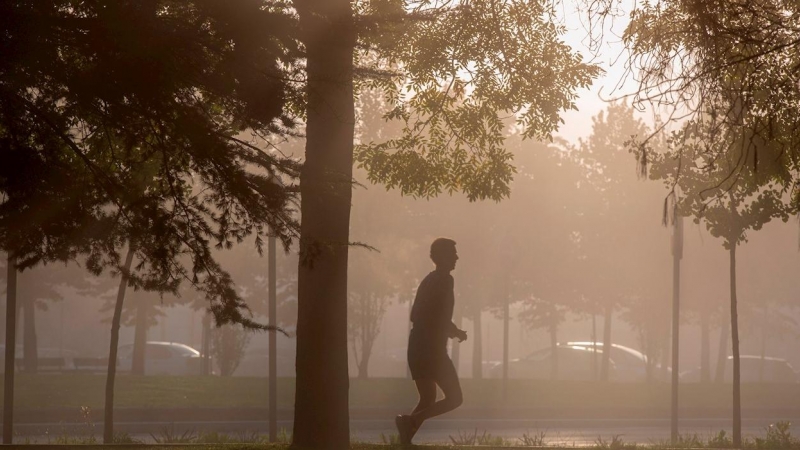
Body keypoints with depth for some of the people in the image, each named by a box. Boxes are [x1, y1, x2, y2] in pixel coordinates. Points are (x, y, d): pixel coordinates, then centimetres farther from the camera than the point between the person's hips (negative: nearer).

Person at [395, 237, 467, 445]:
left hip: (416, 347, 9)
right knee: (454, 398, -5)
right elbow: (441, 315, -19)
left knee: (428, 400, 13)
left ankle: (406, 441, -3)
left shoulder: (428, 280, 20)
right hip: (432, 349, -9)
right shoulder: (444, 280, -8)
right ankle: (410, 421, -21)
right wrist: (456, 332, -1)